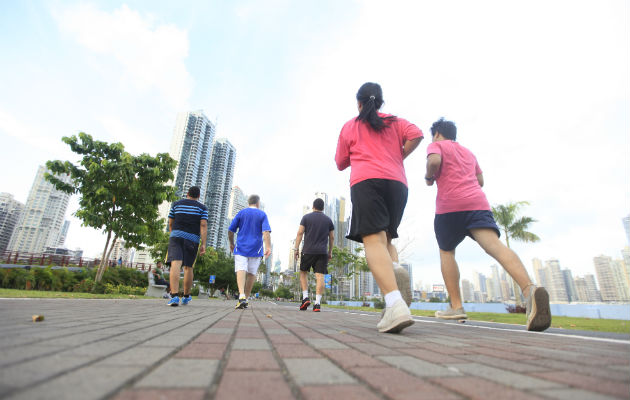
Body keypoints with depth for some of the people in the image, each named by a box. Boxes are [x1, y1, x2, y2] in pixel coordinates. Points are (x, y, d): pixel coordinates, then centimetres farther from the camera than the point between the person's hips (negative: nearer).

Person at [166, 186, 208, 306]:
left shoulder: (176, 204, 14)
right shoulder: (202, 208, 8)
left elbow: (170, 224, 15)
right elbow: (203, 225, -5)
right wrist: (203, 244, -8)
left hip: (176, 236, 0)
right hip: (192, 239, 0)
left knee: (175, 264, -11)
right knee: (188, 267, 9)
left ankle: (174, 296, -25)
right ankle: (186, 297, 21)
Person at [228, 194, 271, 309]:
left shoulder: (241, 213, 8)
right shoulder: (262, 214, 4)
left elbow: (230, 230, 7)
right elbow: (266, 232, -10)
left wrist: (231, 244, 20)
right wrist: (268, 247, -14)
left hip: (241, 247, 0)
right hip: (256, 249, 0)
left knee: (241, 270, -9)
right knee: (251, 273, 9)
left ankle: (242, 296, -28)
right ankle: (246, 298, 14)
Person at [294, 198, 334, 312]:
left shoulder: (306, 217, 5)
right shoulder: (328, 220, 11)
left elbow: (300, 233, -2)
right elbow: (332, 237, 12)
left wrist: (296, 248, 0)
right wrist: (330, 251, 20)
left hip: (308, 251, -1)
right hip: (322, 252, 1)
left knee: (303, 273, 15)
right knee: (320, 276, -2)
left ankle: (305, 297, 5)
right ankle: (317, 303, -7)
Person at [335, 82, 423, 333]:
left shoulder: (349, 126, 20)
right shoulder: (395, 122, 22)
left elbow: (340, 163, 22)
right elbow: (416, 135, 3)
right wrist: (399, 157, 15)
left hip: (365, 181, -3)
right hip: (397, 182, 3)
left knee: (373, 239, -17)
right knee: (386, 238, 15)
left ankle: (395, 305, -35)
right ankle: (396, 270, -18)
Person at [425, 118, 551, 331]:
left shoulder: (436, 145, 12)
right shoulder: (468, 152, 32)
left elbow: (434, 161, -12)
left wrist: (429, 177, 6)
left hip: (449, 205, -5)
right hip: (478, 202, 5)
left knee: (446, 252, 9)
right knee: (494, 244, -14)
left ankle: (456, 306, 5)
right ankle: (530, 289, -39)